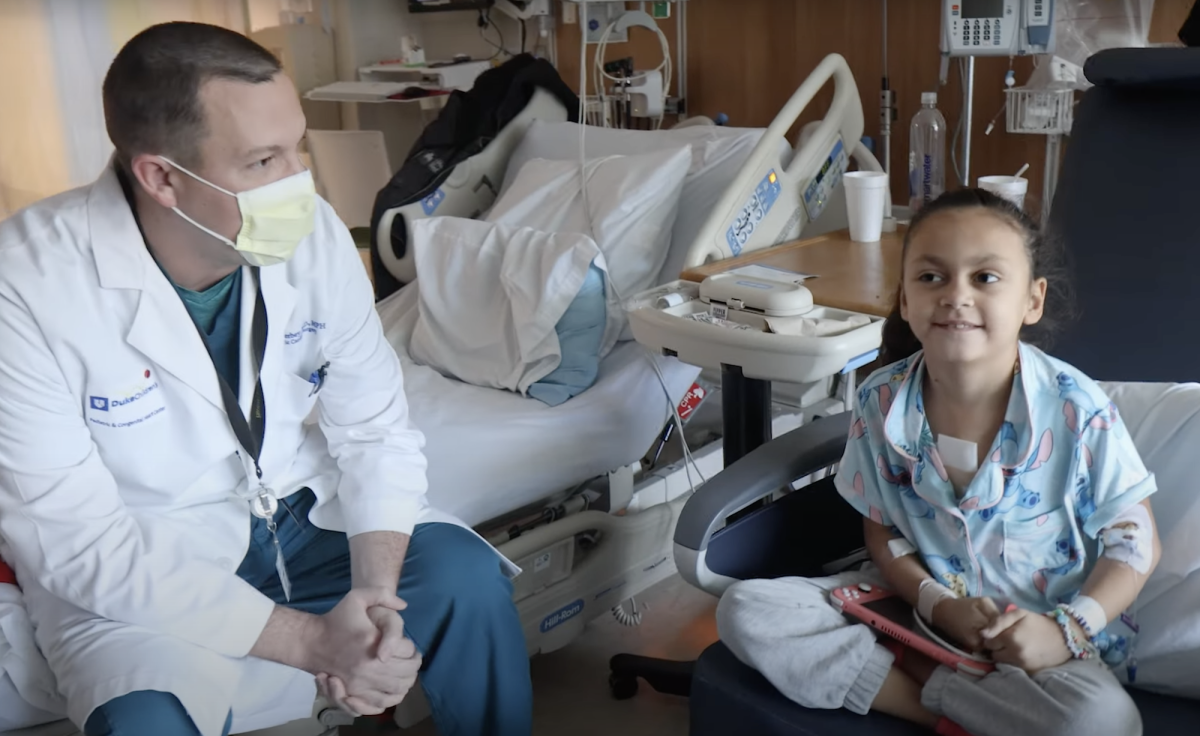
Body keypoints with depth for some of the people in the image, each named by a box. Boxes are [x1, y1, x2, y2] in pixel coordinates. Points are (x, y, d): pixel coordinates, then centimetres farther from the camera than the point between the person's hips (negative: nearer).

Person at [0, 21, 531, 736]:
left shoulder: (313, 230, -14)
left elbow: (375, 428, -7)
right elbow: (75, 541, -25)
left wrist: (375, 591, -25)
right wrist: (312, 642, -29)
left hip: (306, 513, 4)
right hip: (136, 568, -3)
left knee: (471, 578, -15)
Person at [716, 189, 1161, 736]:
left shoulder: (1076, 411, -15)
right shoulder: (880, 402, -8)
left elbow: (1135, 543, -5)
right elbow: (882, 532, 3)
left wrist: (1066, 629, -20)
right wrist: (939, 605, -16)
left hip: (1039, 633, -2)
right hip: (919, 602, 3)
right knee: (743, 610, -17)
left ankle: (910, 673, -13)